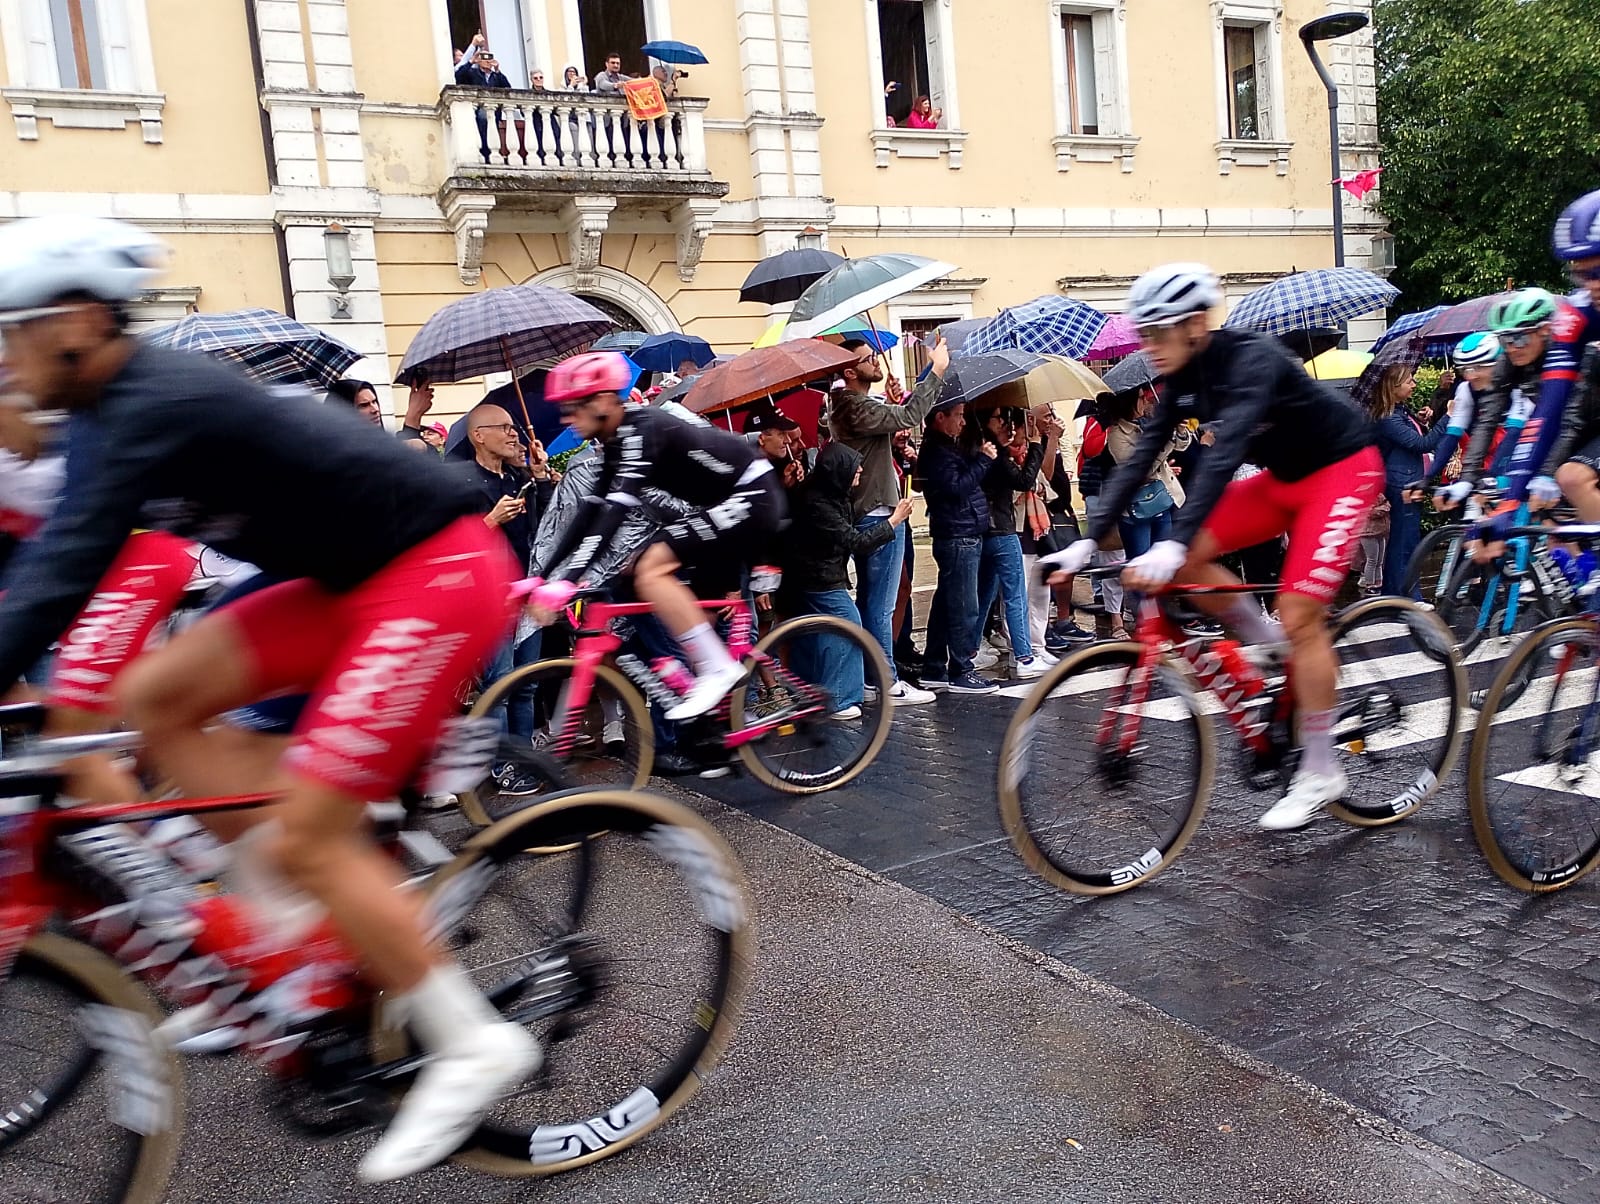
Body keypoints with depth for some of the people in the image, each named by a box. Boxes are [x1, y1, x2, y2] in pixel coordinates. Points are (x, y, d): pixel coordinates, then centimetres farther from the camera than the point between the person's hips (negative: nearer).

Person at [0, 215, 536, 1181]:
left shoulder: (155, 406, -19)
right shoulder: (120, 405, 10)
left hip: (437, 574, -10)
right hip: (358, 581, 10)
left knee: (306, 835, -11)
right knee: (153, 697, 5)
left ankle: (474, 1046, 3)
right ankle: (314, 915, 12)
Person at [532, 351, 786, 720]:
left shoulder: (640, 430, -22)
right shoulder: (618, 439, 8)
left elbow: (615, 512, -32)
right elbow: (593, 511, 9)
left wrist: (567, 580, -38)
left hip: (752, 496, -11)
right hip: (732, 501, 11)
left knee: (650, 569, -20)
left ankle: (717, 670, -14)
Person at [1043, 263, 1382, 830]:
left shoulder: (1251, 358, -29)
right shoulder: (1182, 377, -6)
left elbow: (1226, 451, -41)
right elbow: (1140, 459, -9)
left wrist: (1174, 542, -51)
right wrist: (1088, 540, -17)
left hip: (1342, 468, -8)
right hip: (1285, 477, 8)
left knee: (1298, 614, -16)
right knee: (1188, 559, -11)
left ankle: (1320, 773, -2)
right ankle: (1277, 651, 9)